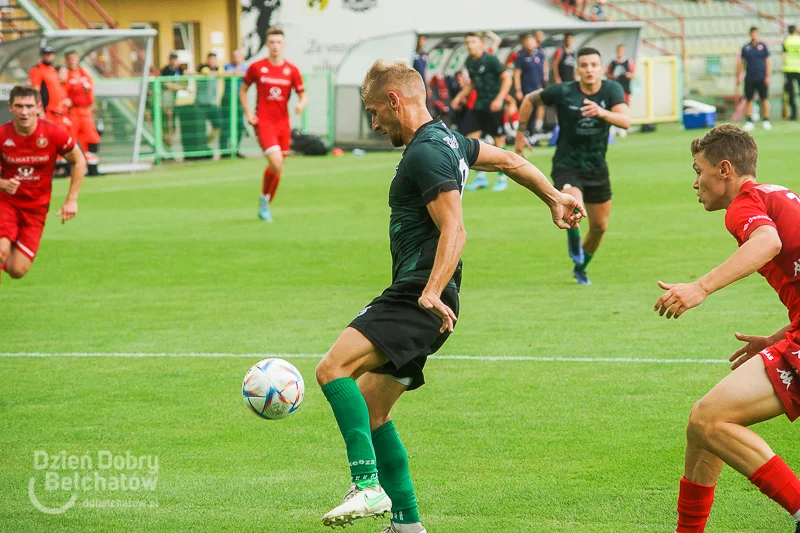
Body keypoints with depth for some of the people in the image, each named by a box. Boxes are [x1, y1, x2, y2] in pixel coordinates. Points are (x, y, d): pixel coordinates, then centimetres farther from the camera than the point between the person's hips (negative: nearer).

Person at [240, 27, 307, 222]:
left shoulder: (292, 70, 3)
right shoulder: (256, 67, -1)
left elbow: (303, 95, 7)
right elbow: (243, 90, 11)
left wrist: (301, 104, -17)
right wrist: (248, 113, -1)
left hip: (283, 123, 3)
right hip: (263, 122, -3)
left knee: (277, 168, 8)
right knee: (276, 163, -20)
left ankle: (265, 206, 25)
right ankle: (264, 197, 4)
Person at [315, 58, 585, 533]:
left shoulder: (426, 152, -14)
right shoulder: (448, 140, 17)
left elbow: (454, 230, -23)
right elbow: (510, 160, 30)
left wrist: (432, 293, -33)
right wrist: (555, 198, 44)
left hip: (417, 300, -11)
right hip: (416, 301, 11)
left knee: (333, 369, -24)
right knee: (370, 411, 14)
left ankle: (369, 487, -29)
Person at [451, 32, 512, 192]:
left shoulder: (490, 60, -12)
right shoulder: (469, 62, 8)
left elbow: (507, 79, -13)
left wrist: (499, 98, -22)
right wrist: (460, 96, 14)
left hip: (493, 105, -7)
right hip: (479, 105, 7)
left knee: (499, 140, 0)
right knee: (471, 137, -1)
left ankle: (502, 178, 11)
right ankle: (480, 177, 10)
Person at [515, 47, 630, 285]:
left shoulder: (612, 90, -10)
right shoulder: (562, 92, -14)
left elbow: (625, 121, -25)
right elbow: (530, 99, 3)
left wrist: (602, 113, -44)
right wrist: (520, 134, 5)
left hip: (597, 168, 4)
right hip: (567, 166, -3)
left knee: (600, 226, 12)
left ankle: (580, 269, 38)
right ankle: (574, 241, 3)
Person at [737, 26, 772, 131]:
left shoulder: (763, 46, 3)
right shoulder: (746, 48, 7)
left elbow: (768, 62, 3)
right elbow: (741, 63, 13)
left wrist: (767, 76, -3)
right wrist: (738, 77, 8)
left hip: (762, 78, -1)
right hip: (749, 78, 1)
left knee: (764, 99, -1)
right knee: (749, 100, 1)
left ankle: (766, 120, 7)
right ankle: (749, 122, 6)